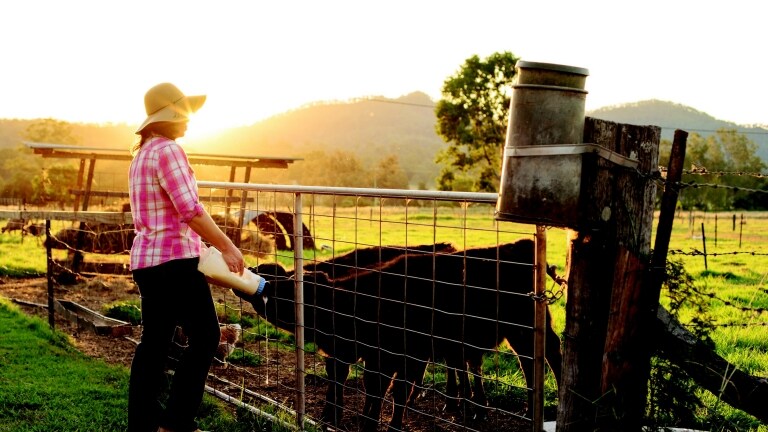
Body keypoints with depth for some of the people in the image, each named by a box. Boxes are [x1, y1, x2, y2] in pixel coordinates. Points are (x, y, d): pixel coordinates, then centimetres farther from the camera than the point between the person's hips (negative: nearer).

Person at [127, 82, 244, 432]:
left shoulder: (141, 155, 17)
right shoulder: (168, 150, -13)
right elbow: (190, 209, -19)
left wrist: (196, 245, 23)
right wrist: (227, 247, -14)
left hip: (145, 259, 10)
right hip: (174, 259, -10)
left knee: (154, 341, 13)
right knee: (204, 337, -1)